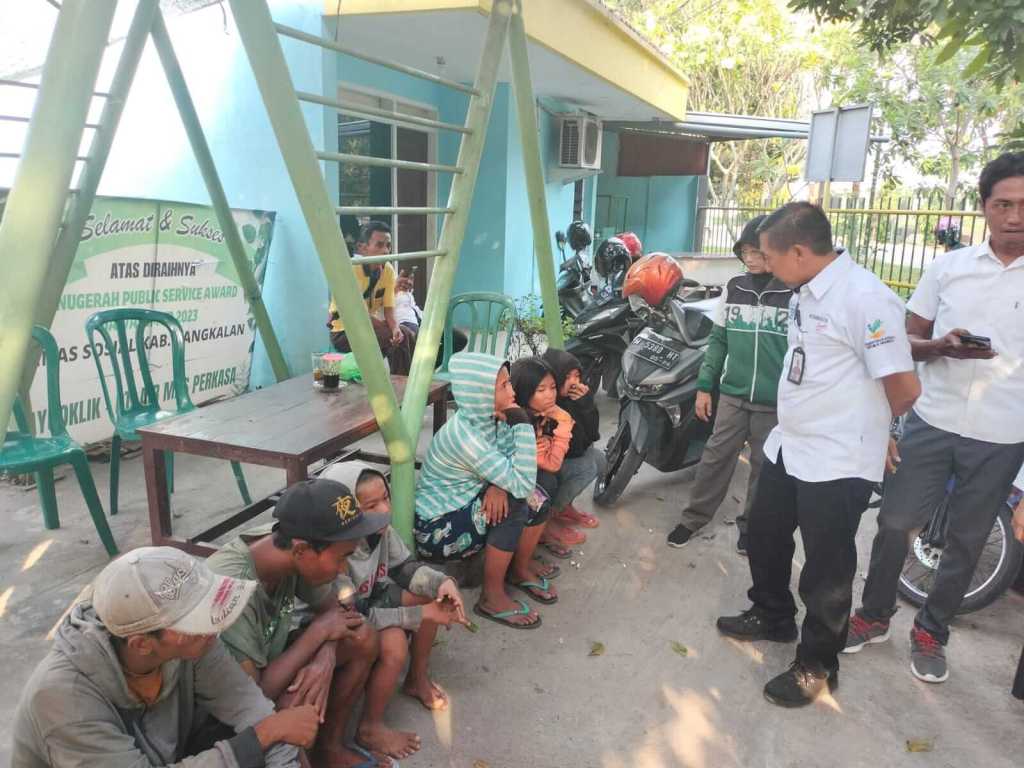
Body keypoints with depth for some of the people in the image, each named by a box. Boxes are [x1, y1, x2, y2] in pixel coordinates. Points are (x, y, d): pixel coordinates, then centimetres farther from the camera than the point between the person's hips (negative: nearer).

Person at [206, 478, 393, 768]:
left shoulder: (290, 552, -18)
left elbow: (330, 606, -2)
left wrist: (325, 660, -23)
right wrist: (319, 631, -24)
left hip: (267, 664, 7)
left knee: (363, 638, -5)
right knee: (302, 704, -32)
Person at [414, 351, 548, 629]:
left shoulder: (489, 417, -7)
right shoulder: (463, 435, -32)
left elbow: (514, 469, -4)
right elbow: (522, 484, -31)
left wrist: (499, 484, -26)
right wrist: (523, 425, -30)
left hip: (466, 504, 8)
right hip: (437, 528, -8)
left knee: (537, 500, -3)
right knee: (513, 503, -24)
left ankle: (521, 568, 21)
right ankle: (492, 598, -8)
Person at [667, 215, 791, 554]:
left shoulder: (796, 293, -7)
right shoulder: (734, 288, 4)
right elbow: (718, 340, 10)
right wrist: (704, 386, 7)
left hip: (776, 403, -2)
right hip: (732, 395, 2)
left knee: (764, 466, 11)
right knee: (715, 457, 7)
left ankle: (750, 525, 28)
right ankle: (694, 517, 20)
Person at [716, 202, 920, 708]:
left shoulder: (865, 297, -21)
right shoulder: (804, 293, 7)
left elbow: (904, 388, -18)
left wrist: (859, 426, -1)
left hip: (837, 462, -9)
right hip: (788, 446, 9)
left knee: (826, 571, 7)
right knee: (764, 537, 23)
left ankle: (817, 665, 27)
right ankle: (772, 617, 46)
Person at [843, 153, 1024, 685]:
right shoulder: (949, 266, 2)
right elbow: (908, 340, 6)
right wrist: (942, 346, -15)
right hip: (932, 423, 1)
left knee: (966, 542, 11)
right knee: (894, 522, 6)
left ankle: (931, 631, 30)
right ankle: (875, 615, 27)